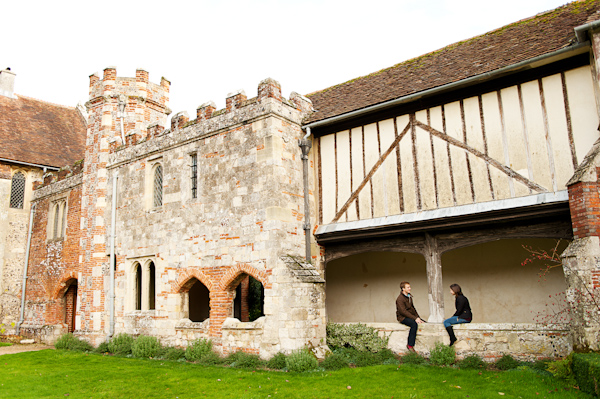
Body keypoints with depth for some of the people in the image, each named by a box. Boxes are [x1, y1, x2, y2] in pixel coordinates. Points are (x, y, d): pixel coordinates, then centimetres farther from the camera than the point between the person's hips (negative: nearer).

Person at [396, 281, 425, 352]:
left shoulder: (409, 297, 13)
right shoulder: (400, 298, -14)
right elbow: (403, 311, -22)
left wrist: (418, 318, 4)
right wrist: (415, 318, -25)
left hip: (410, 316, 8)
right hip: (402, 317, -8)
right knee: (414, 324, -34)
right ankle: (410, 345, -29)